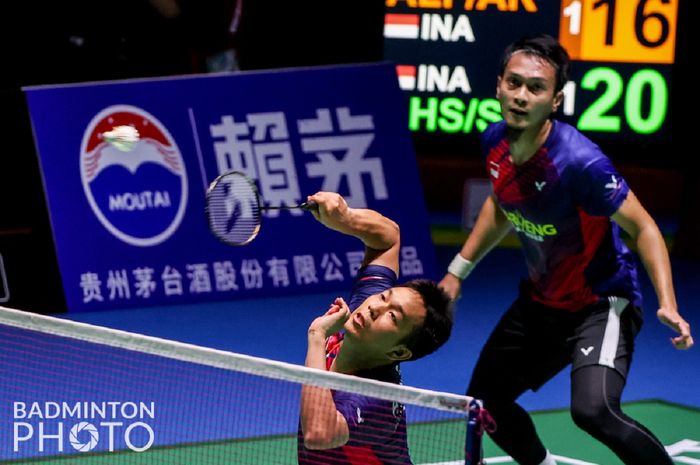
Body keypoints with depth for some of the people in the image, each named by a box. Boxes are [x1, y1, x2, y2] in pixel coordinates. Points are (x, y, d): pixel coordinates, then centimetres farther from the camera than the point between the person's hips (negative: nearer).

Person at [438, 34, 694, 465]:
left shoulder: (579, 161, -30)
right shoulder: (496, 142, -8)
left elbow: (643, 229, -22)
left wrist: (667, 304, -33)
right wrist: (457, 272, 18)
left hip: (601, 304, -8)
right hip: (540, 302, 8)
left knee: (593, 409, -31)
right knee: (483, 401, 16)